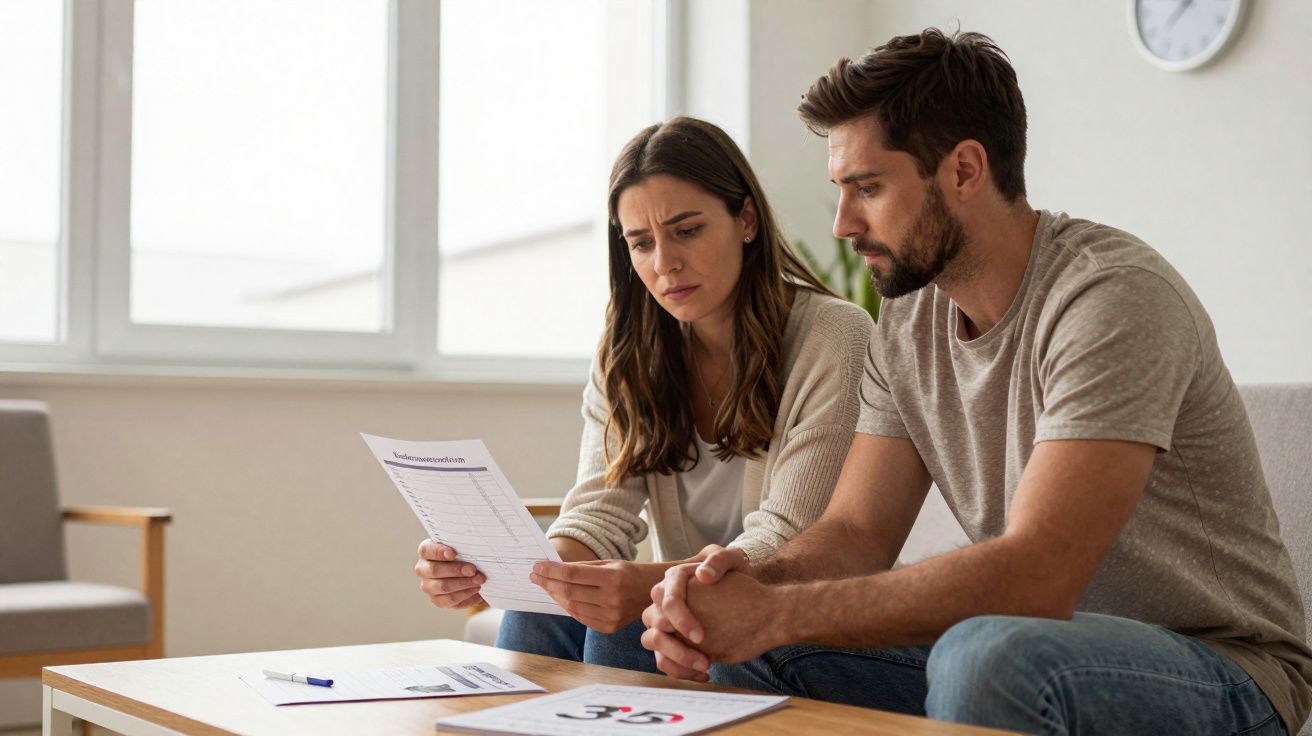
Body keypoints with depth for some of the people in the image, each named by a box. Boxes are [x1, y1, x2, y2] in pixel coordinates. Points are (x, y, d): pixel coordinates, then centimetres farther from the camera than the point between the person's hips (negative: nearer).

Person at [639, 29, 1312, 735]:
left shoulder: (1112, 295, -22)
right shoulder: (909, 320, 4)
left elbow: (1035, 578, -30)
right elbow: (856, 531, 1)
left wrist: (775, 612, -31)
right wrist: (748, 577, -21)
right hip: (1046, 637, 6)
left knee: (986, 653, -36)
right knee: (739, 643, -10)